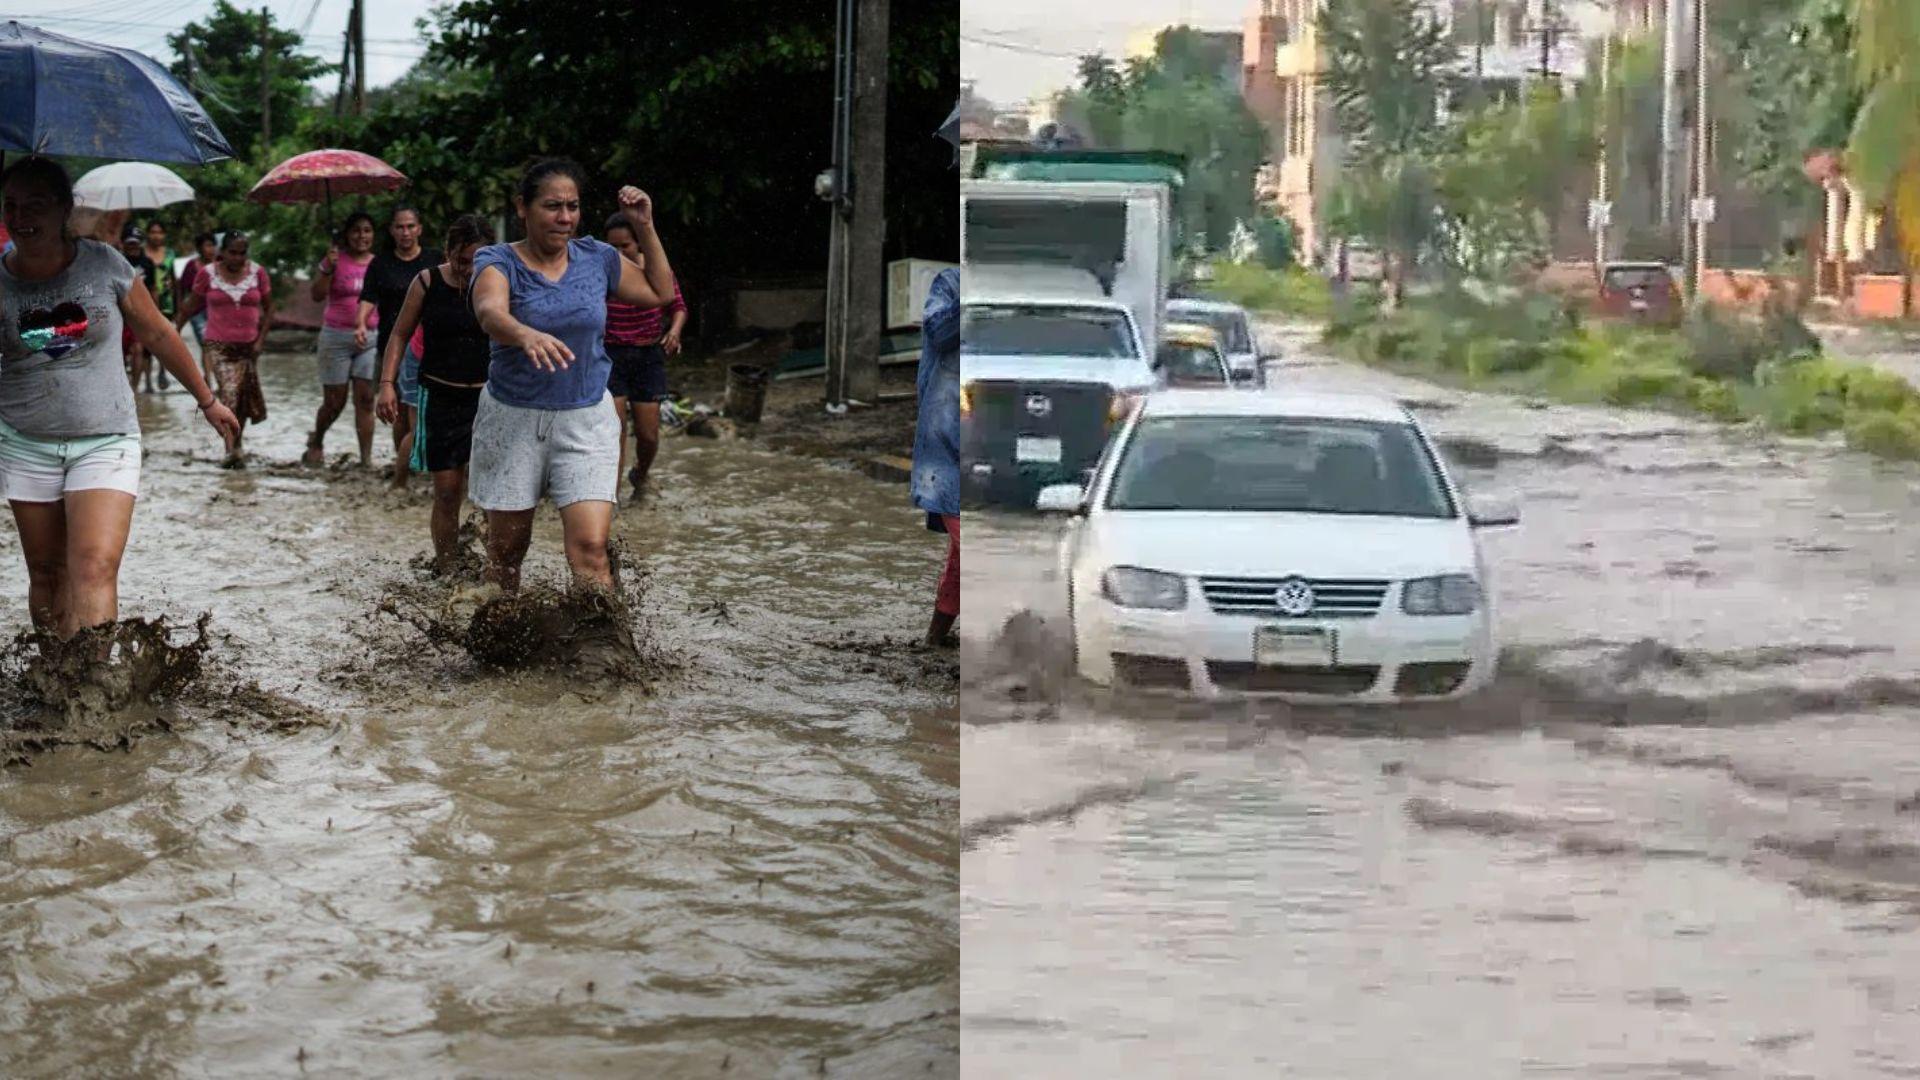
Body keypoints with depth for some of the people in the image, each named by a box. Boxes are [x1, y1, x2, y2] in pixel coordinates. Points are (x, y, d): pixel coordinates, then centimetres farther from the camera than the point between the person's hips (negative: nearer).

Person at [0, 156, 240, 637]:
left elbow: (157, 334, 8)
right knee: (46, 574, 8)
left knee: (94, 570, -18)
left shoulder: (104, 264, -6)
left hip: (105, 439, -2)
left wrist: (207, 400, 15)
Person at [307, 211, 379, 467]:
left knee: (366, 399, -5)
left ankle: (366, 458, -5)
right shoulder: (336, 259, -2)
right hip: (337, 336, -2)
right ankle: (316, 441, 32)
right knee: (334, 401, 4)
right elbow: (317, 295, -10)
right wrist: (327, 268, -23)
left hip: (370, 338, 2)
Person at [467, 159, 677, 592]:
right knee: (505, 549, 11)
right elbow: (490, 312, -32)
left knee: (590, 548, -15)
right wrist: (526, 336, -53)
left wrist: (645, 228, 7)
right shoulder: (498, 261, -9)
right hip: (513, 419, -1)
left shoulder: (596, 259, 4)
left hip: (586, 421, 1)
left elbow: (660, 292, 19)